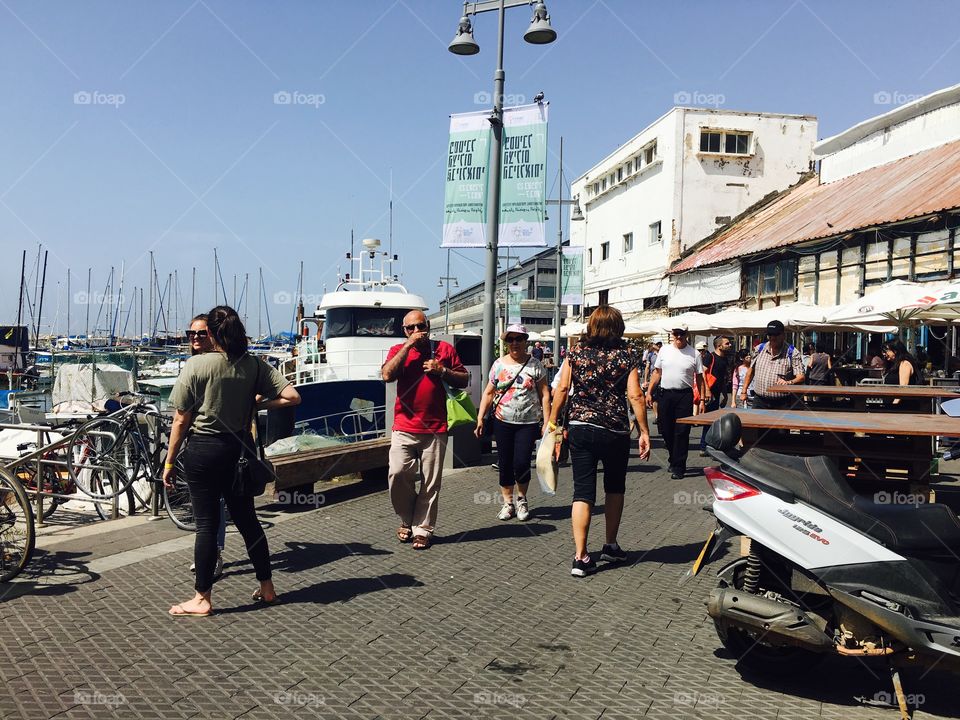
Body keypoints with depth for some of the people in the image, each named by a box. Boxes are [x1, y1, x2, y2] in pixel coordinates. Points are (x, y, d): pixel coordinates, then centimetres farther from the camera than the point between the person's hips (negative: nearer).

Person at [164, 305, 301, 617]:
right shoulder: (254, 365, -1)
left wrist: (169, 462, -1)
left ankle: (202, 599, 14)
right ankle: (266, 587, 25)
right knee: (246, 518, 15)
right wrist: (256, 404, 5)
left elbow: (181, 420, -9)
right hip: (239, 448, 4)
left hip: (203, 450, -4)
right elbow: (292, 397, -7)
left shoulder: (196, 364, -11)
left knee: (206, 524, 4)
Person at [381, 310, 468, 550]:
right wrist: (408, 345, -10)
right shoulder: (398, 350, 8)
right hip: (404, 428, 0)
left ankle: (423, 528, 15)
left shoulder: (444, 349, 8)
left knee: (430, 482, 3)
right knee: (397, 473, -11)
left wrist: (442, 370, -8)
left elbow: (464, 380, 10)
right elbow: (387, 375, -11)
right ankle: (406, 520, 12)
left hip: (435, 429, 0)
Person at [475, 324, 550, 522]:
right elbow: (488, 393, 8)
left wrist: (547, 422, -6)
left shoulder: (535, 365, 0)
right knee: (504, 463, 6)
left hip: (528, 422, -2)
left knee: (521, 463, -8)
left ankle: (521, 499, 17)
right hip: (502, 422, 2)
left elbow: (544, 395, 0)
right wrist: (480, 418, 1)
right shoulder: (499, 364, 6)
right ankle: (507, 502, 20)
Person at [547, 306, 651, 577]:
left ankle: (580, 557, -1)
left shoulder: (576, 352, 1)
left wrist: (552, 420, 8)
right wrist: (644, 432, -5)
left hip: (580, 428, 1)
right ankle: (611, 546, 30)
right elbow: (635, 396, -9)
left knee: (583, 492, 3)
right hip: (615, 430, -1)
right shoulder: (627, 355, -3)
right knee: (614, 488, 20)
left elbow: (562, 388, -1)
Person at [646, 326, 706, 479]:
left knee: (682, 432, -3)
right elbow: (657, 373, 11)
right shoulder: (664, 350, 7)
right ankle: (673, 457, 31)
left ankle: (678, 466, 4)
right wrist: (649, 392, 6)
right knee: (665, 430, 9)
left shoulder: (694, 354, 1)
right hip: (665, 394, 3)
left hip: (684, 396, -2)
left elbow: (699, 377, 4)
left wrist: (702, 398, -2)